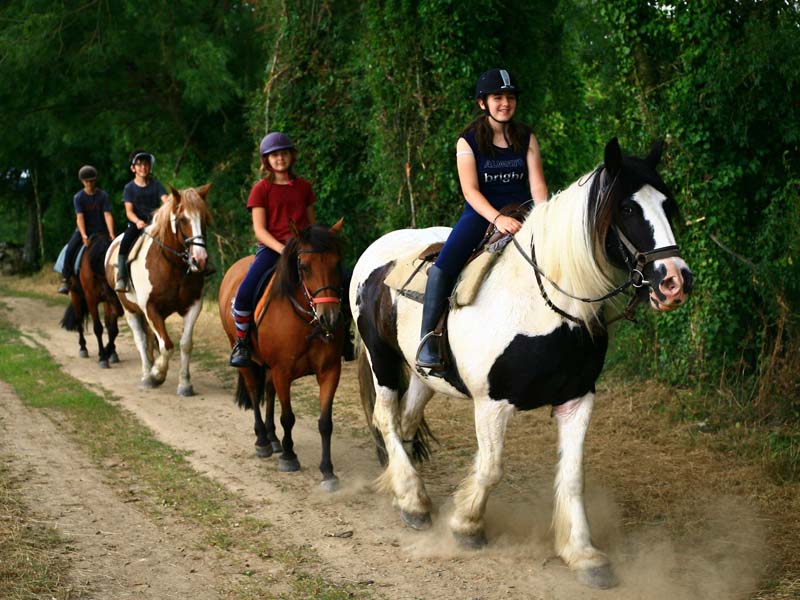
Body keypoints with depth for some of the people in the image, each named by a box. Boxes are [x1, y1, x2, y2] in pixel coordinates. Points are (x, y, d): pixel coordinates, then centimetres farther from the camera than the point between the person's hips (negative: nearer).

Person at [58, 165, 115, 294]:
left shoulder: (103, 196, -3)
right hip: (84, 230, -1)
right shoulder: (78, 197, -4)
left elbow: (107, 215, -12)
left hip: (100, 231, 1)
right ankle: (65, 280, -17)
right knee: (71, 249, -24)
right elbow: (79, 217, -13)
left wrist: (111, 235, -25)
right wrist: (84, 236, -28)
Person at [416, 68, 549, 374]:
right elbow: (470, 190, -12)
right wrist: (497, 219, -29)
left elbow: (537, 185, 0)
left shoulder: (526, 138, 9)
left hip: (519, 214, 3)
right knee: (443, 268, -26)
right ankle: (427, 342, -22)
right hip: (480, 214, -3)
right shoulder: (468, 141, 0)